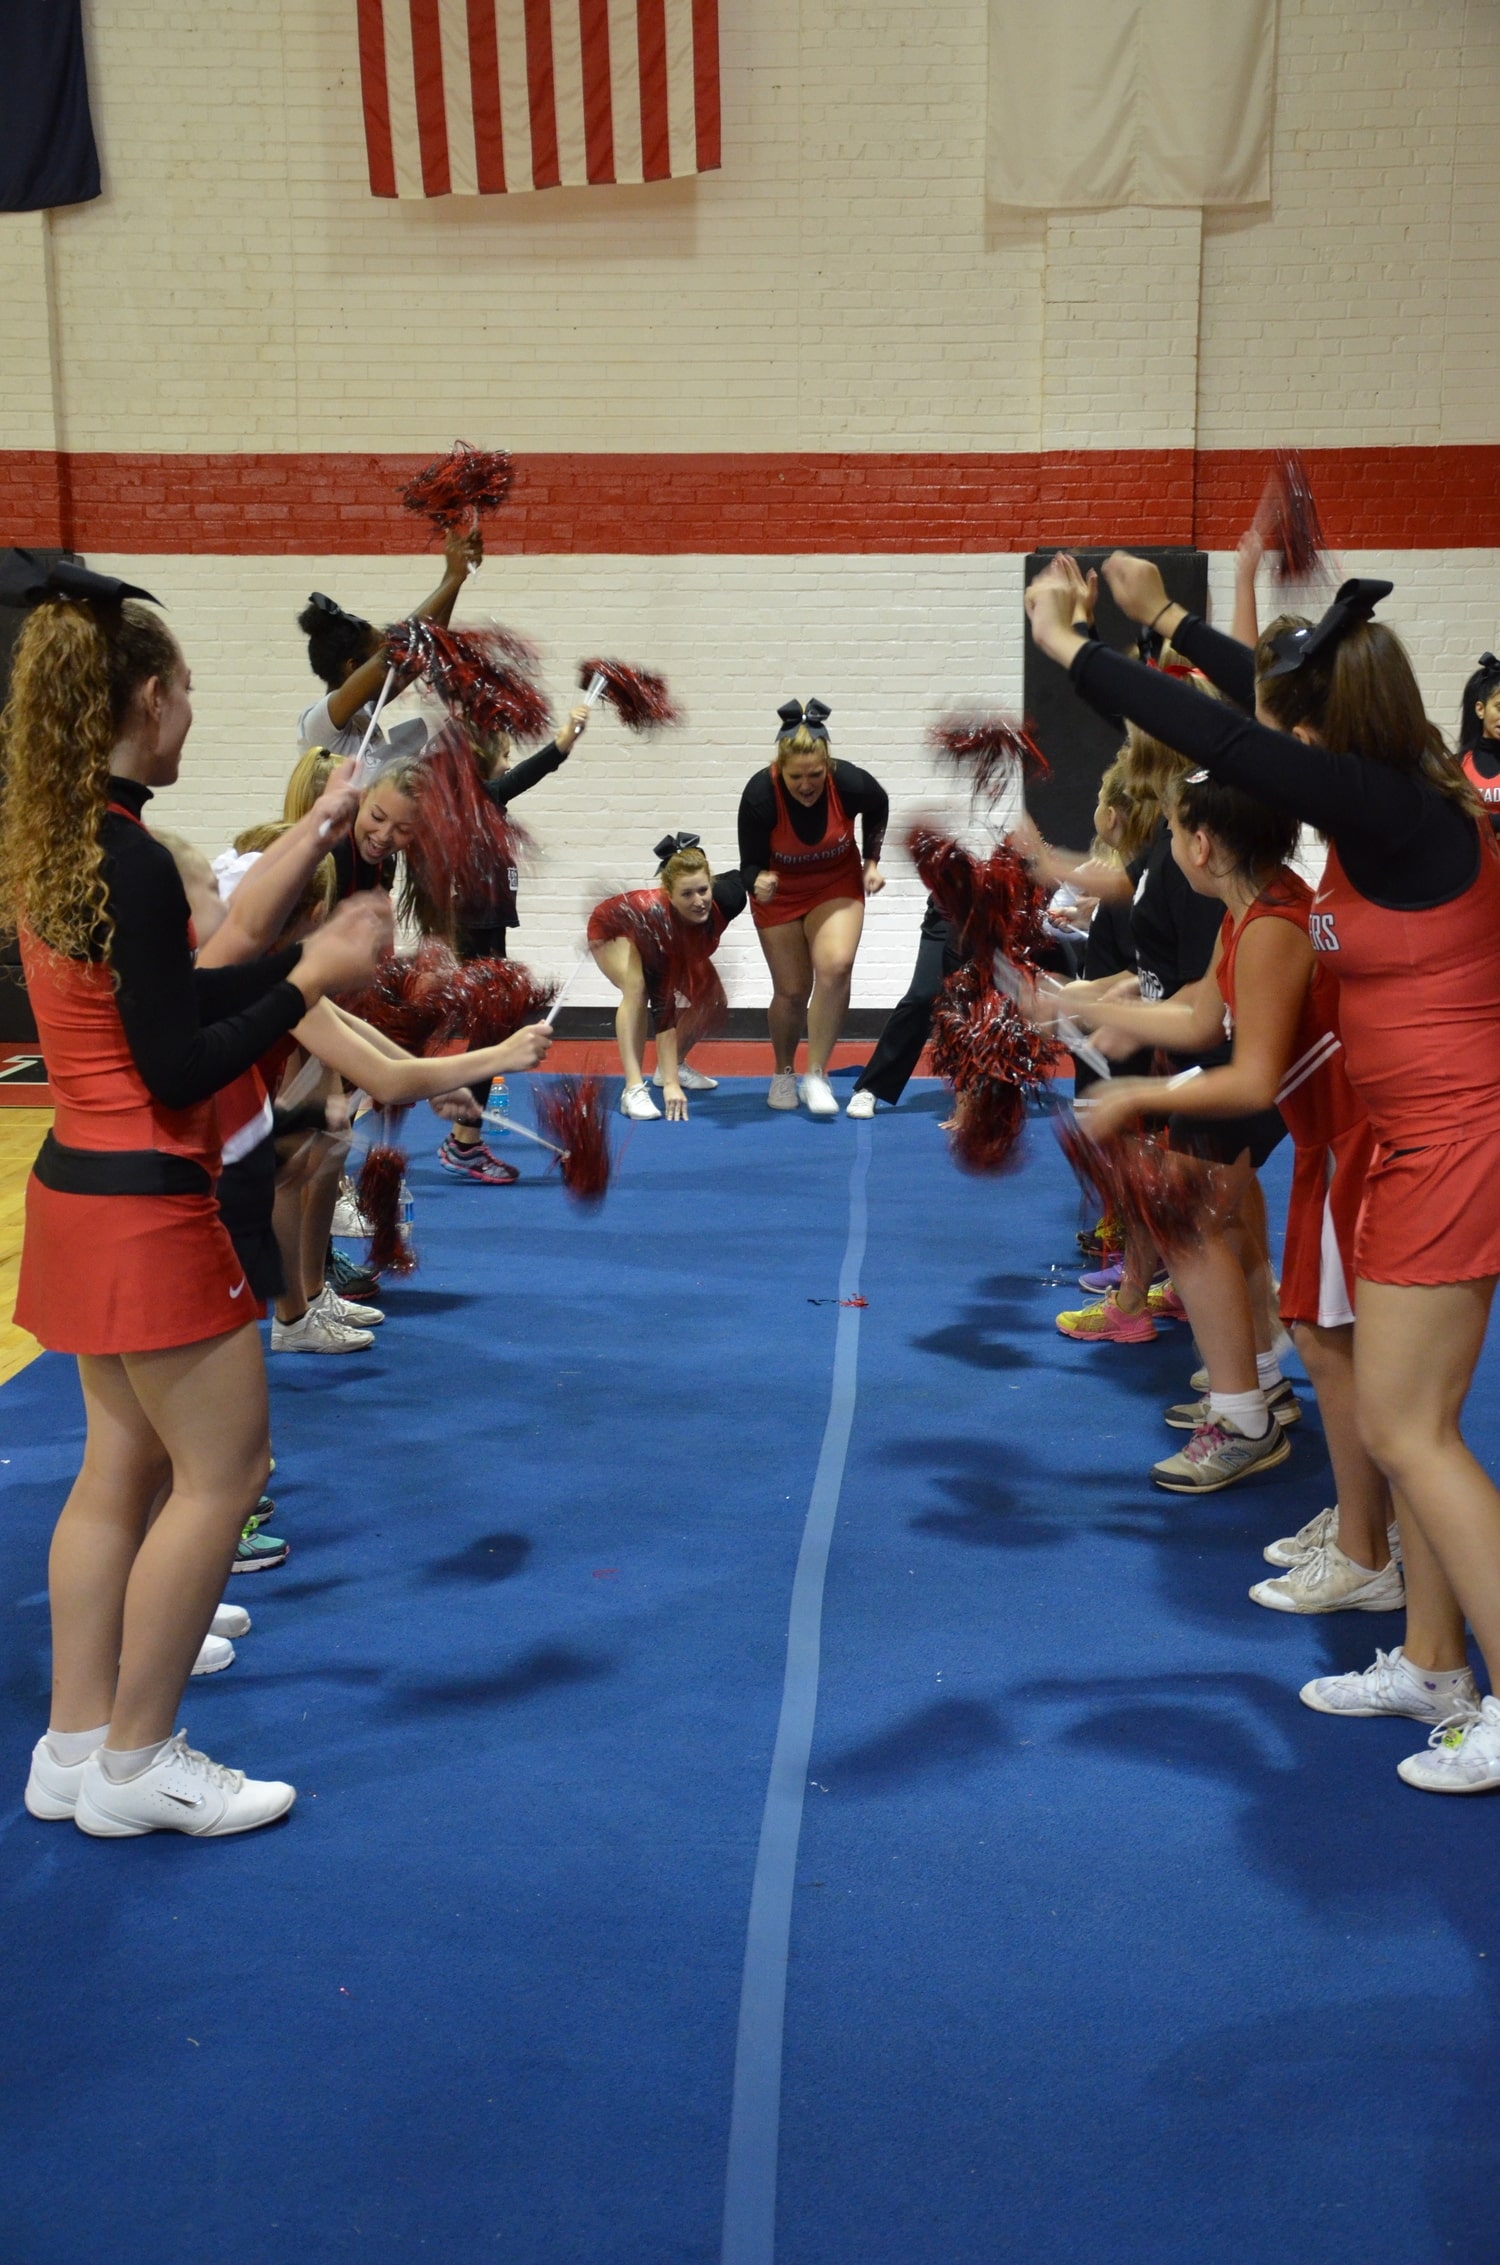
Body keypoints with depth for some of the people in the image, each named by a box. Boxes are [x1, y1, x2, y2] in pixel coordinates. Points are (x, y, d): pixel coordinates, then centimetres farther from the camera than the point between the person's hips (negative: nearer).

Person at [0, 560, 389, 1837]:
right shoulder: (130, 861, -21)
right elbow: (178, 1071, -21)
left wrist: (310, 954, 14)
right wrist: (313, 980, -15)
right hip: (146, 1210, -9)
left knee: (122, 1467, 16)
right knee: (222, 1471, 2)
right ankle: (133, 1764, 12)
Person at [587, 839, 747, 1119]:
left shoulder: (721, 902, -35)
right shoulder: (656, 916, -46)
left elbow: (737, 879, -7)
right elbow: (663, 1008, -45)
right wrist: (670, 1085, -46)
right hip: (613, 930, -6)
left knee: (711, 999, -6)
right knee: (637, 988, -34)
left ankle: (675, 1065, 18)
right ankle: (634, 1088, -35)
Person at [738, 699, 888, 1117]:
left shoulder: (850, 783, -27)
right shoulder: (760, 795, -31)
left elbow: (878, 807, -1)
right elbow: (750, 863, -22)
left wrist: (872, 861, -3)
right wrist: (759, 882, -43)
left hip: (837, 883, 1)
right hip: (780, 890, 0)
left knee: (835, 967, -23)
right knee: (792, 990, 1)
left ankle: (816, 1075, -11)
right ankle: (783, 1074, 29)